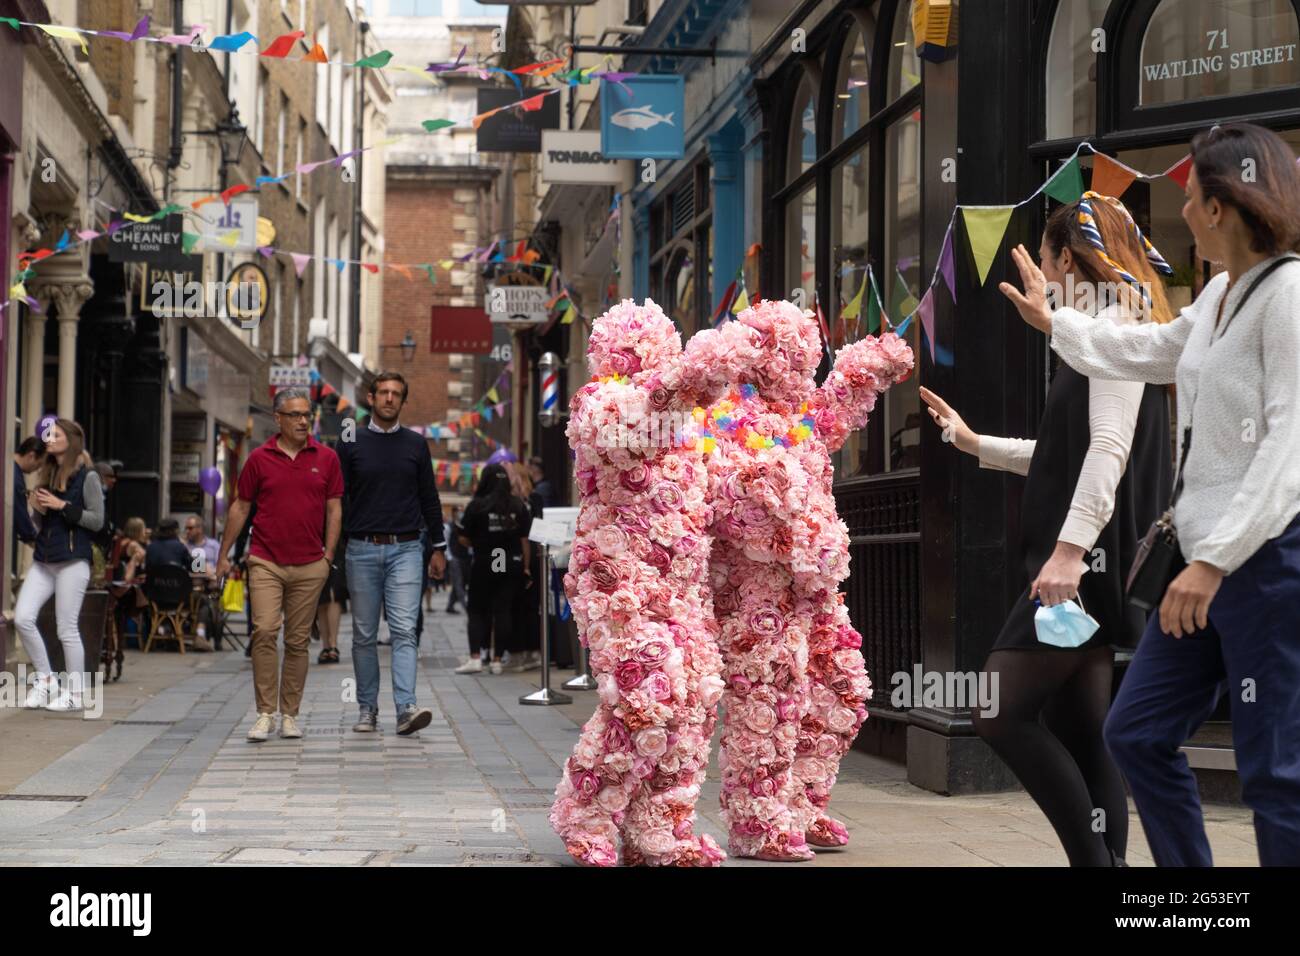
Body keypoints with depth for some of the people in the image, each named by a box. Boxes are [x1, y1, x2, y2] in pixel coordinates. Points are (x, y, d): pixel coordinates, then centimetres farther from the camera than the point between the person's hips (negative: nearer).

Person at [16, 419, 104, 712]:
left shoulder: (87, 476, -4)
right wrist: (38, 508, 1)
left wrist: (62, 506, -15)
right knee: (22, 618, -5)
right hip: (42, 559, 7)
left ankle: (75, 693, 7)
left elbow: (97, 520, -8)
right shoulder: (48, 474, 15)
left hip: (72, 561, -6)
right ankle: (44, 679, 10)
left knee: (67, 628, -4)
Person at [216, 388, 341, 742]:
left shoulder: (326, 458, 5)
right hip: (265, 562, -1)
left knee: (298, 641, 6)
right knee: (264, 631, -14)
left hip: (309, 566, 1)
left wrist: (329, 554, 0)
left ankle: (290, 714, 14)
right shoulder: (259, 459, 3)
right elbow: (240, 507, 9)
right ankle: (265, 713, -8)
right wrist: (224, 555, 9)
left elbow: (334, 509, 8)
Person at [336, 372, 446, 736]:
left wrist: (438, 546, 8)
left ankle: (406, 708, -19)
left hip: (405, 549, 0)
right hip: (363, 549, 0)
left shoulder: (415, 444, 8)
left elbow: (429, 498, 12)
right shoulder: (351, 444, 5)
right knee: (364, 634, 6)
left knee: (404, 630, -11)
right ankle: (368, 709, 14)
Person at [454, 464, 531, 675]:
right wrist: (526, 567, 7)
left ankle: (475, 657, -6)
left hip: (484, 565, -3)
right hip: (511, 566, 3)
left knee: (477, 610, 7)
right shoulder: (519, 505, 1)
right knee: (503, 610, 6)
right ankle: (497, 659, 6)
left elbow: (464, 538, -6)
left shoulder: (477, 505, -9)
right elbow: (525, 539, 2)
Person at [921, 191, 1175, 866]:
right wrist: (977, 444, 34)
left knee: (1001, 713, -11)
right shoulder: (1100, 333, 22)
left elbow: (1109, 448, -21)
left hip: (1089, 559, -10)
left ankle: (1095, 858, -10)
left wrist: (1070, 547, -28)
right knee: (1077, 732, 6)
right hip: (1084, 563, 10)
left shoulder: (1116, 325, -8)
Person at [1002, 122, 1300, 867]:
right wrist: (1052, 321, 42)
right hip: (1215, 555, 10)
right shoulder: (1221, 294, 15)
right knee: (1138, 732, 12)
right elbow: (1149, 353, 35)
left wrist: (1214, 558, -24)